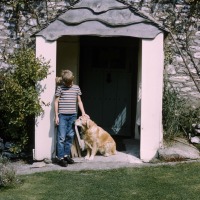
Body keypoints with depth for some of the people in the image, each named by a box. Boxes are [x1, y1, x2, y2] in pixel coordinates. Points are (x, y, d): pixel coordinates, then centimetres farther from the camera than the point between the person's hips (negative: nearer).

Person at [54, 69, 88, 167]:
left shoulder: (76, 88, 9)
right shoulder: (60, 88, -2)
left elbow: (79, 101, 16)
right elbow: (56, 102, -1)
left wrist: (83, 113, 7)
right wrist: (56, 116, -5)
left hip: (73, 115, 4)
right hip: (62, 115, -4)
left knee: (70, 136, 9)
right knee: (62, 137, -5)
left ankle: (66, 155, 20)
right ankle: (60, 157, 0)